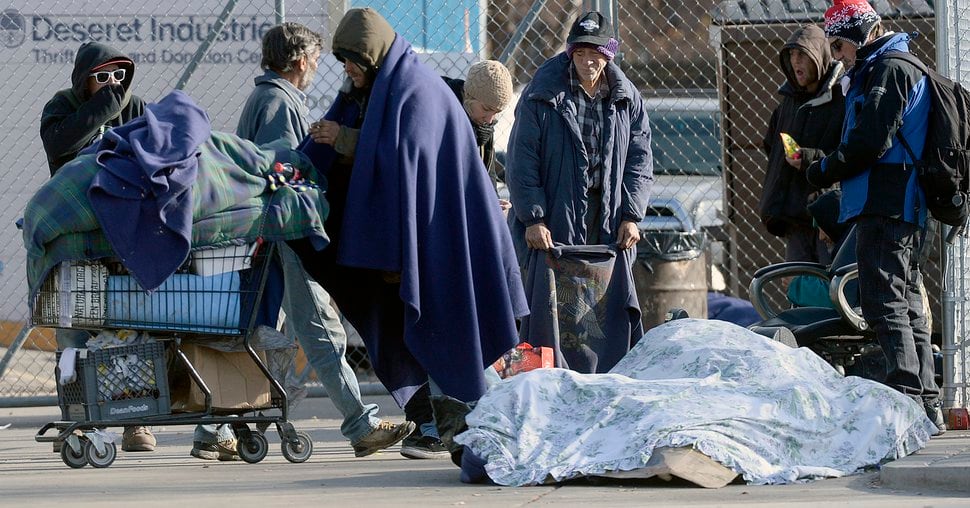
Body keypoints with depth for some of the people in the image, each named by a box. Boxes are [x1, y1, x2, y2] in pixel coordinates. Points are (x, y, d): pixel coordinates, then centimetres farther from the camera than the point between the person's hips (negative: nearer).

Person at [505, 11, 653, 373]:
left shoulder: (627, 100, 8)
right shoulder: (542, 96, -3)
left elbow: (639, 161, 10)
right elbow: (522, 163, -4)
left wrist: (631, 215, -1)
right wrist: (533, 218, -11)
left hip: (609, 227, 3)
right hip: (554, 225, -3)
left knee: (611, 312, 3)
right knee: (552, 312, -7)